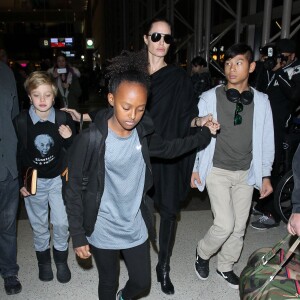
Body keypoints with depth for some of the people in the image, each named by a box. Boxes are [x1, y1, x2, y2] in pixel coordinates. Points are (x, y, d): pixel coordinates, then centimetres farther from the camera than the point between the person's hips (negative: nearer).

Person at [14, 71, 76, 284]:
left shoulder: (64, 119, -14)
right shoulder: (20, 122, -15)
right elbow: (16, 155, -2)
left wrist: (69, 139, -24)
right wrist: (20, 182, 0)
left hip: (58, 179, 0)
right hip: (34, 181, 1)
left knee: (61, 223, 5)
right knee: (39, 225, 16)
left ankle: (61, 260, 31)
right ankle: (43, 260, 39)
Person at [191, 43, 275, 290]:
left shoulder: (261, 101, -1)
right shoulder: (210, 97, -7)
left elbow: (266, 140, 4)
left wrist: (265, 175, 5)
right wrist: (195, 168, 0)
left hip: (246, 173, 3)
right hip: (217, 171, -3)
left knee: (239, 226, 11)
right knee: (225, 224, -8)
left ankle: (226, 266, 34)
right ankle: (203, 253, 23)